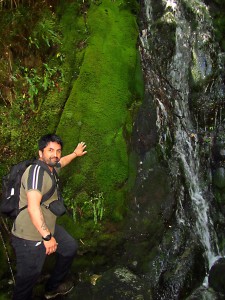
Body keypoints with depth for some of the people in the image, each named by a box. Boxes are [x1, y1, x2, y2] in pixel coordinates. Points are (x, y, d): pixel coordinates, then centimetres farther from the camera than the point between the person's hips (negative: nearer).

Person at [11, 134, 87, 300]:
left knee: (70, 247, 23)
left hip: (48, 228, 10)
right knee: (28, 278, 2)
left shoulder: (50, 167, 5)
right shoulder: (36, 170, -24)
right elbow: (33, 207, -33)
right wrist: (47, 236, -30)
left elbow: (61, 162, 32)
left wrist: (75, 153, 45)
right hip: (30, 237, -10)